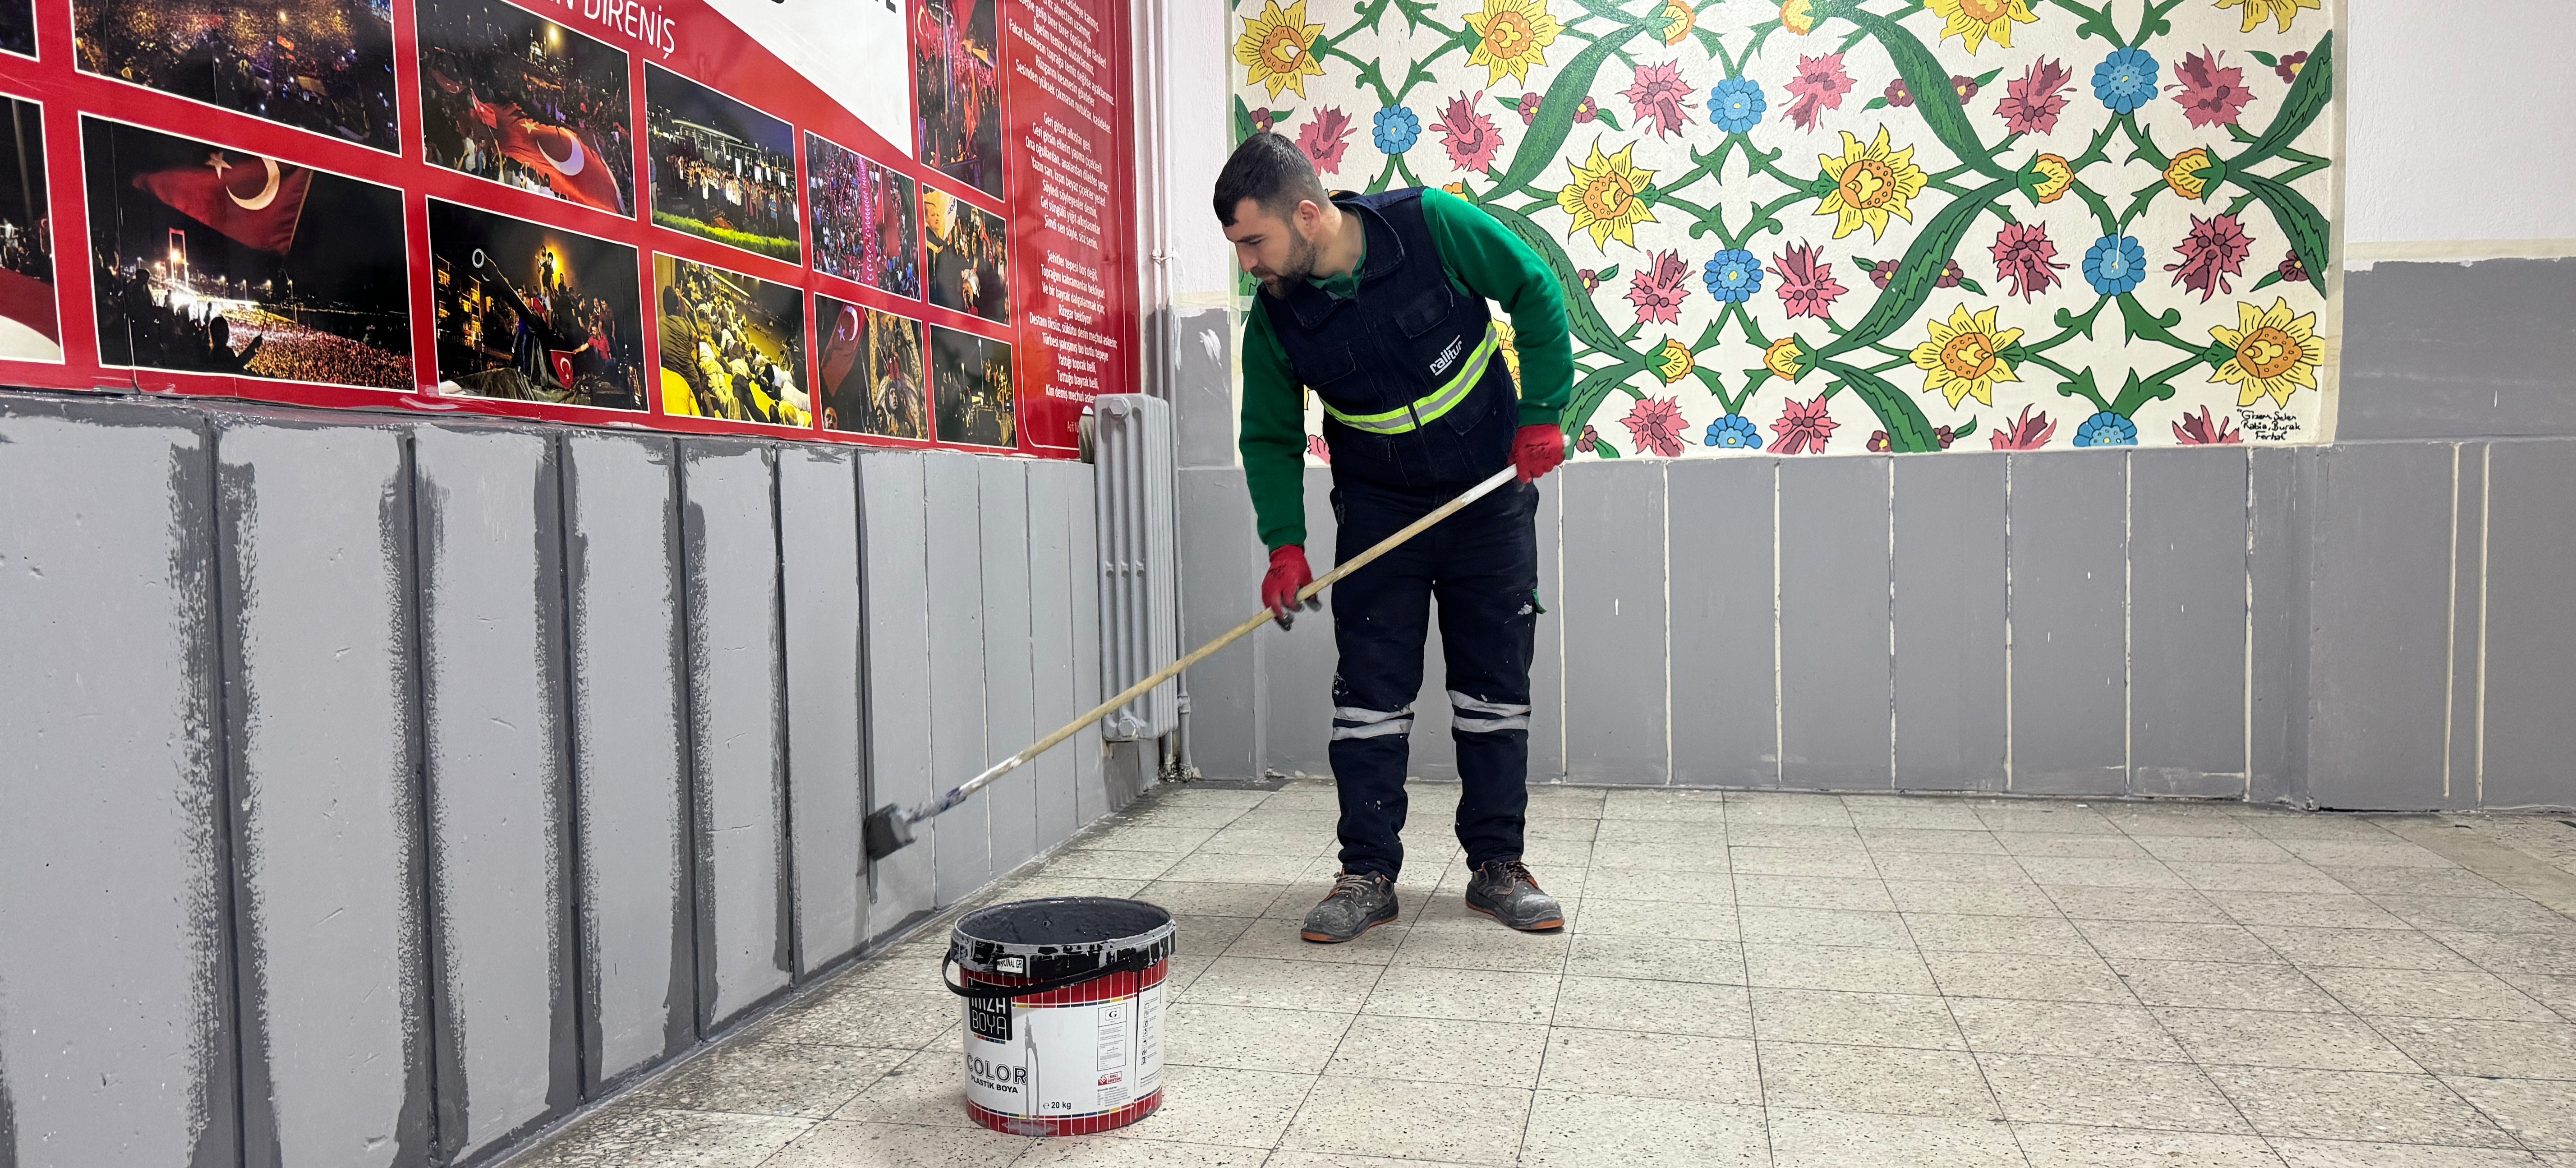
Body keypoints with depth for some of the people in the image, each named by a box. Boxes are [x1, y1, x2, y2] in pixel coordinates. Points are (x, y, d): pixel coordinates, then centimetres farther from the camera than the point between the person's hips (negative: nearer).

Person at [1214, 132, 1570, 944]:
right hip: (1377, 512, 1)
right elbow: (1271, 438, -1)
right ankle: (1368, 876, 8)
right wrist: (1285, 543, -13)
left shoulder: (1431, 224, -19)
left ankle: (1497, 866, 16)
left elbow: (1536, 292, -6)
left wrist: (1542, 414, -10)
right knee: (1370, 692, -2)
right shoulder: (1274, 319, -13)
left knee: (1496, 685, 5)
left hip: (1490, 494, -1)